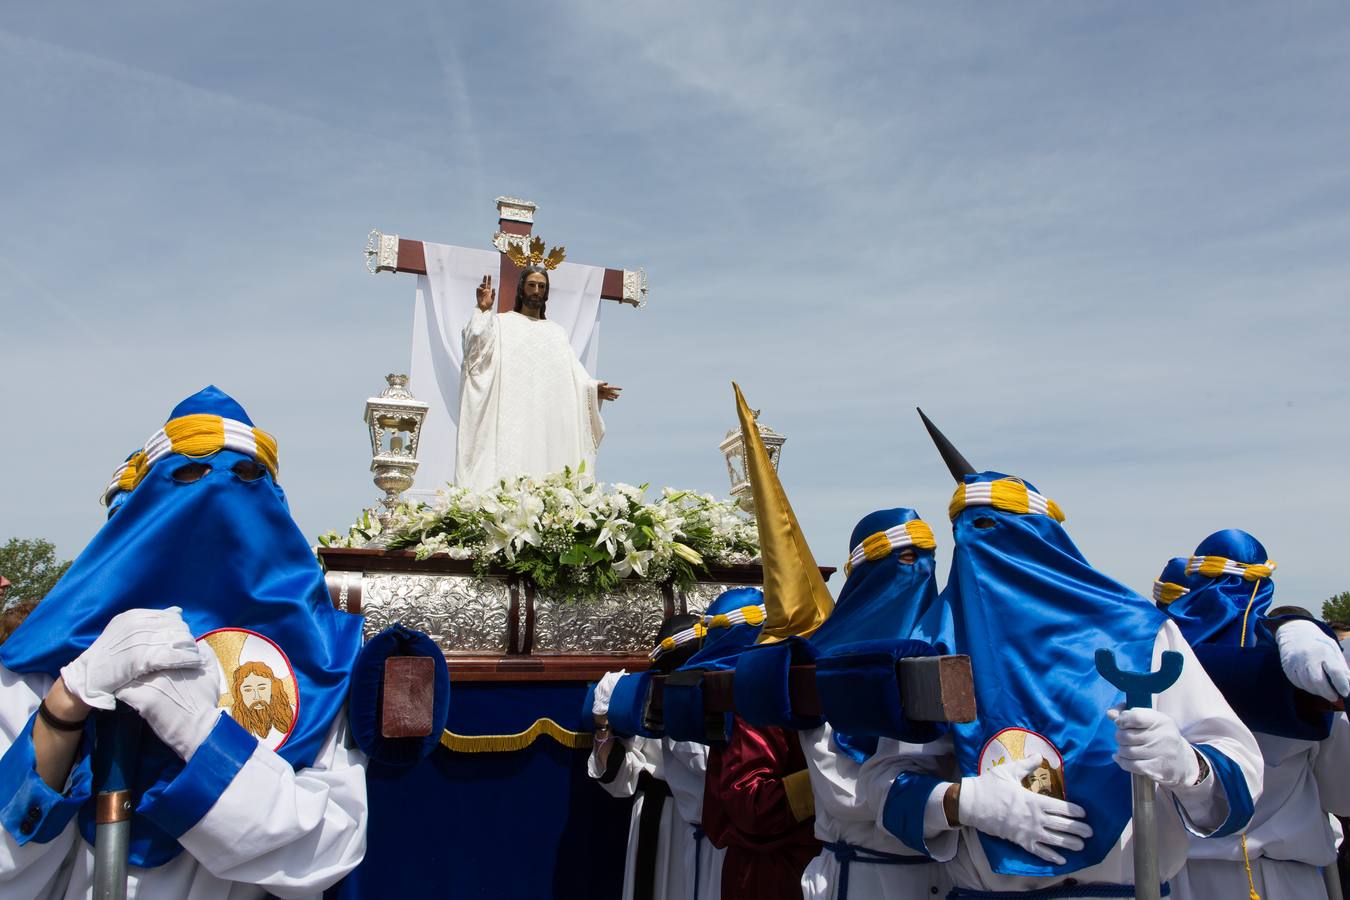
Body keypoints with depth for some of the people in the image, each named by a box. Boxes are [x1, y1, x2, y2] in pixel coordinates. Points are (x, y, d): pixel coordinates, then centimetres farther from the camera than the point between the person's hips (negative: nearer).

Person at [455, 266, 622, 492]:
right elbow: (477, 349, -4)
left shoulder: (556, 333, 22)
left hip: (549, 420, 3)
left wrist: (592, 389, -4)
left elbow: (574, 376, 13)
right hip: (512, 415, -3)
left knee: (547, 464, -7)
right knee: (509, 469, -14)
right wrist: (483, 310, -11)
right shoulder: (502, 322, 13)